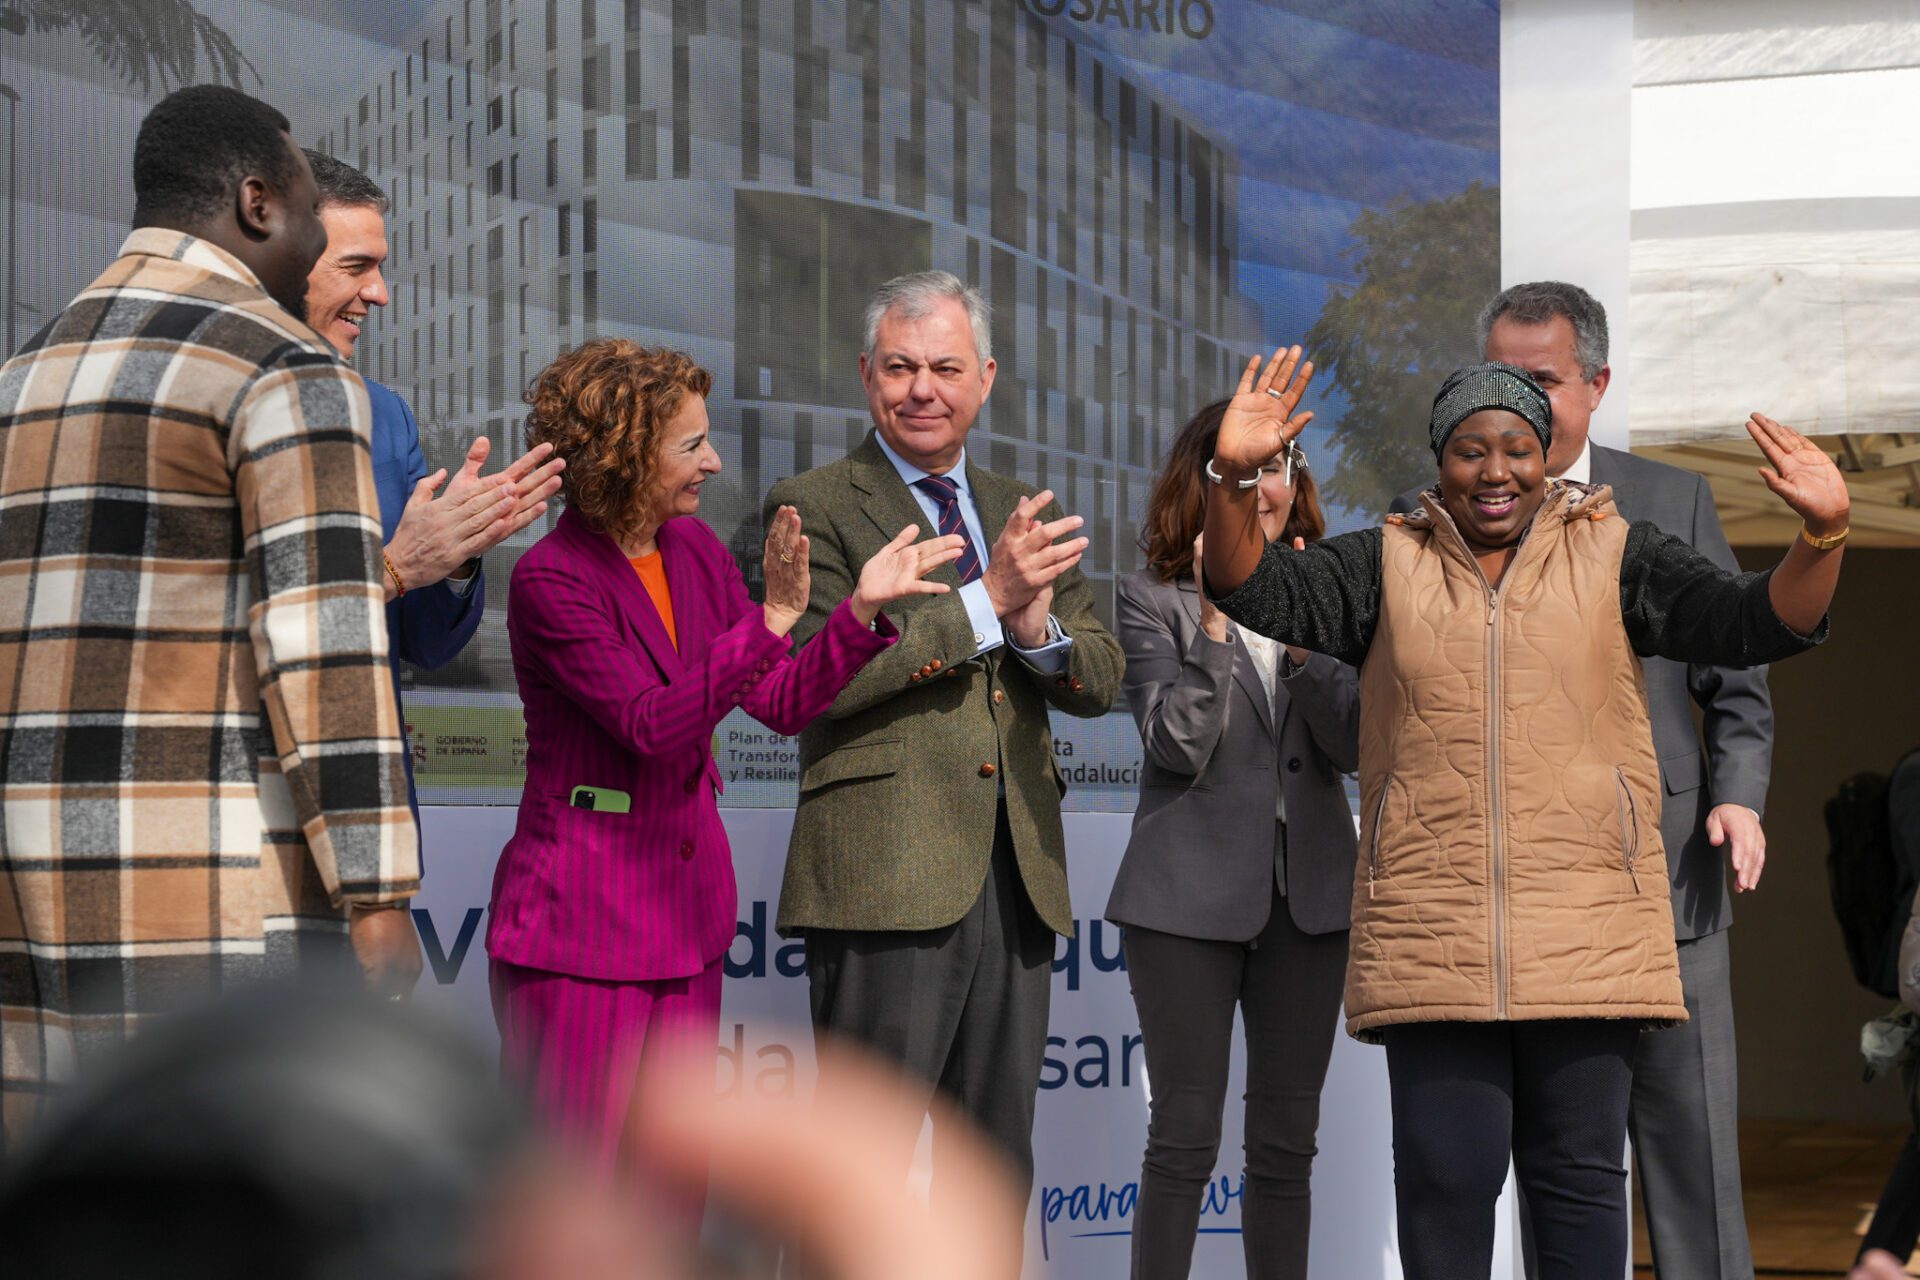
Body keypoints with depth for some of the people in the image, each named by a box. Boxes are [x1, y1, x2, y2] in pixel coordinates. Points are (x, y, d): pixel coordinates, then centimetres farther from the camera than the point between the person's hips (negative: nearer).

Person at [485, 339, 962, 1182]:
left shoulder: (693, 549, 8)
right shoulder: (550, 579, -14)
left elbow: (781, 704, 9)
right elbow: (652, 724, -23)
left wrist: (863, 607, -3)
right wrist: (772, 619, -28)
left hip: (685, 907, 7)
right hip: (579, 921, -7)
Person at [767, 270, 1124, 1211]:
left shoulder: (1020, 512, 19)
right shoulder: (816, 508, 0)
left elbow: (1101, 682, 14)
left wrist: (1037, 624, -9)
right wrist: (988, 600, -17)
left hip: (1018, 876, 6)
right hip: (886, 877, -6)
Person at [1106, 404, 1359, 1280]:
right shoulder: (1152, 600, -2)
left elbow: (1351, 745, 0)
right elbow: (1179, 745, -12)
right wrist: (1217, 617, -18)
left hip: (1309, 895, 4)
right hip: (1193, 897, -4)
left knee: (1287, 1143, 8)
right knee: (1185, 1139, -2)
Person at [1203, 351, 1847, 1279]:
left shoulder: (1616, 559, 8)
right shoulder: (1384, 566, 10)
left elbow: (1756, 623, 0)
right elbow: (1257, 592, -1)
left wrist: (1823, 536, -20)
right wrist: (1233, 481, -20)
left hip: (1587, 930, 0)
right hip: (1429, 932, 0)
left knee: (1580, 1167, 5)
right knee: (1446, 1170, 1)